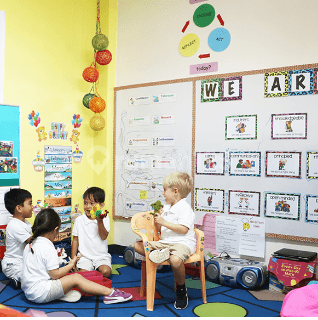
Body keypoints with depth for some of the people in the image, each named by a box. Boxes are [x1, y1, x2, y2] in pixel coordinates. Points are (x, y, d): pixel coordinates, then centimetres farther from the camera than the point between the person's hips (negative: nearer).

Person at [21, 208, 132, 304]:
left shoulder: (30, 245, 9)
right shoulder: (48, 248, -17)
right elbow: (55, 274, -16)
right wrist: (71, 264, -4)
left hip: (30, 292, 10)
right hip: (40, 293, -10)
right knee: (76, 278, -11)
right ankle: (110, 293, -13)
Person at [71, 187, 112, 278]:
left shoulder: (104, 218, -2)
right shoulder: (79, 220, 2)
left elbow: (104, 237, -13)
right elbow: (75, 240, 8)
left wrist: (100, 221, -26)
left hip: (102, 256, 0)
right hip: (85, 257, 0)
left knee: (106, 272, -25)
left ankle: (97, 269, 6)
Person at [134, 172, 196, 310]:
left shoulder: (185, 208, -9)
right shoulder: (166, 208, 18)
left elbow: (184, 229, -20)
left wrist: (164, 222, -18)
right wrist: (158, 218, 4)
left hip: (182, 243, -8)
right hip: (164, 242, 9)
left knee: (175, 260, -40)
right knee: (138, 245, 1)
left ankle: (181, 290, -13)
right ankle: (158, 253, -26)